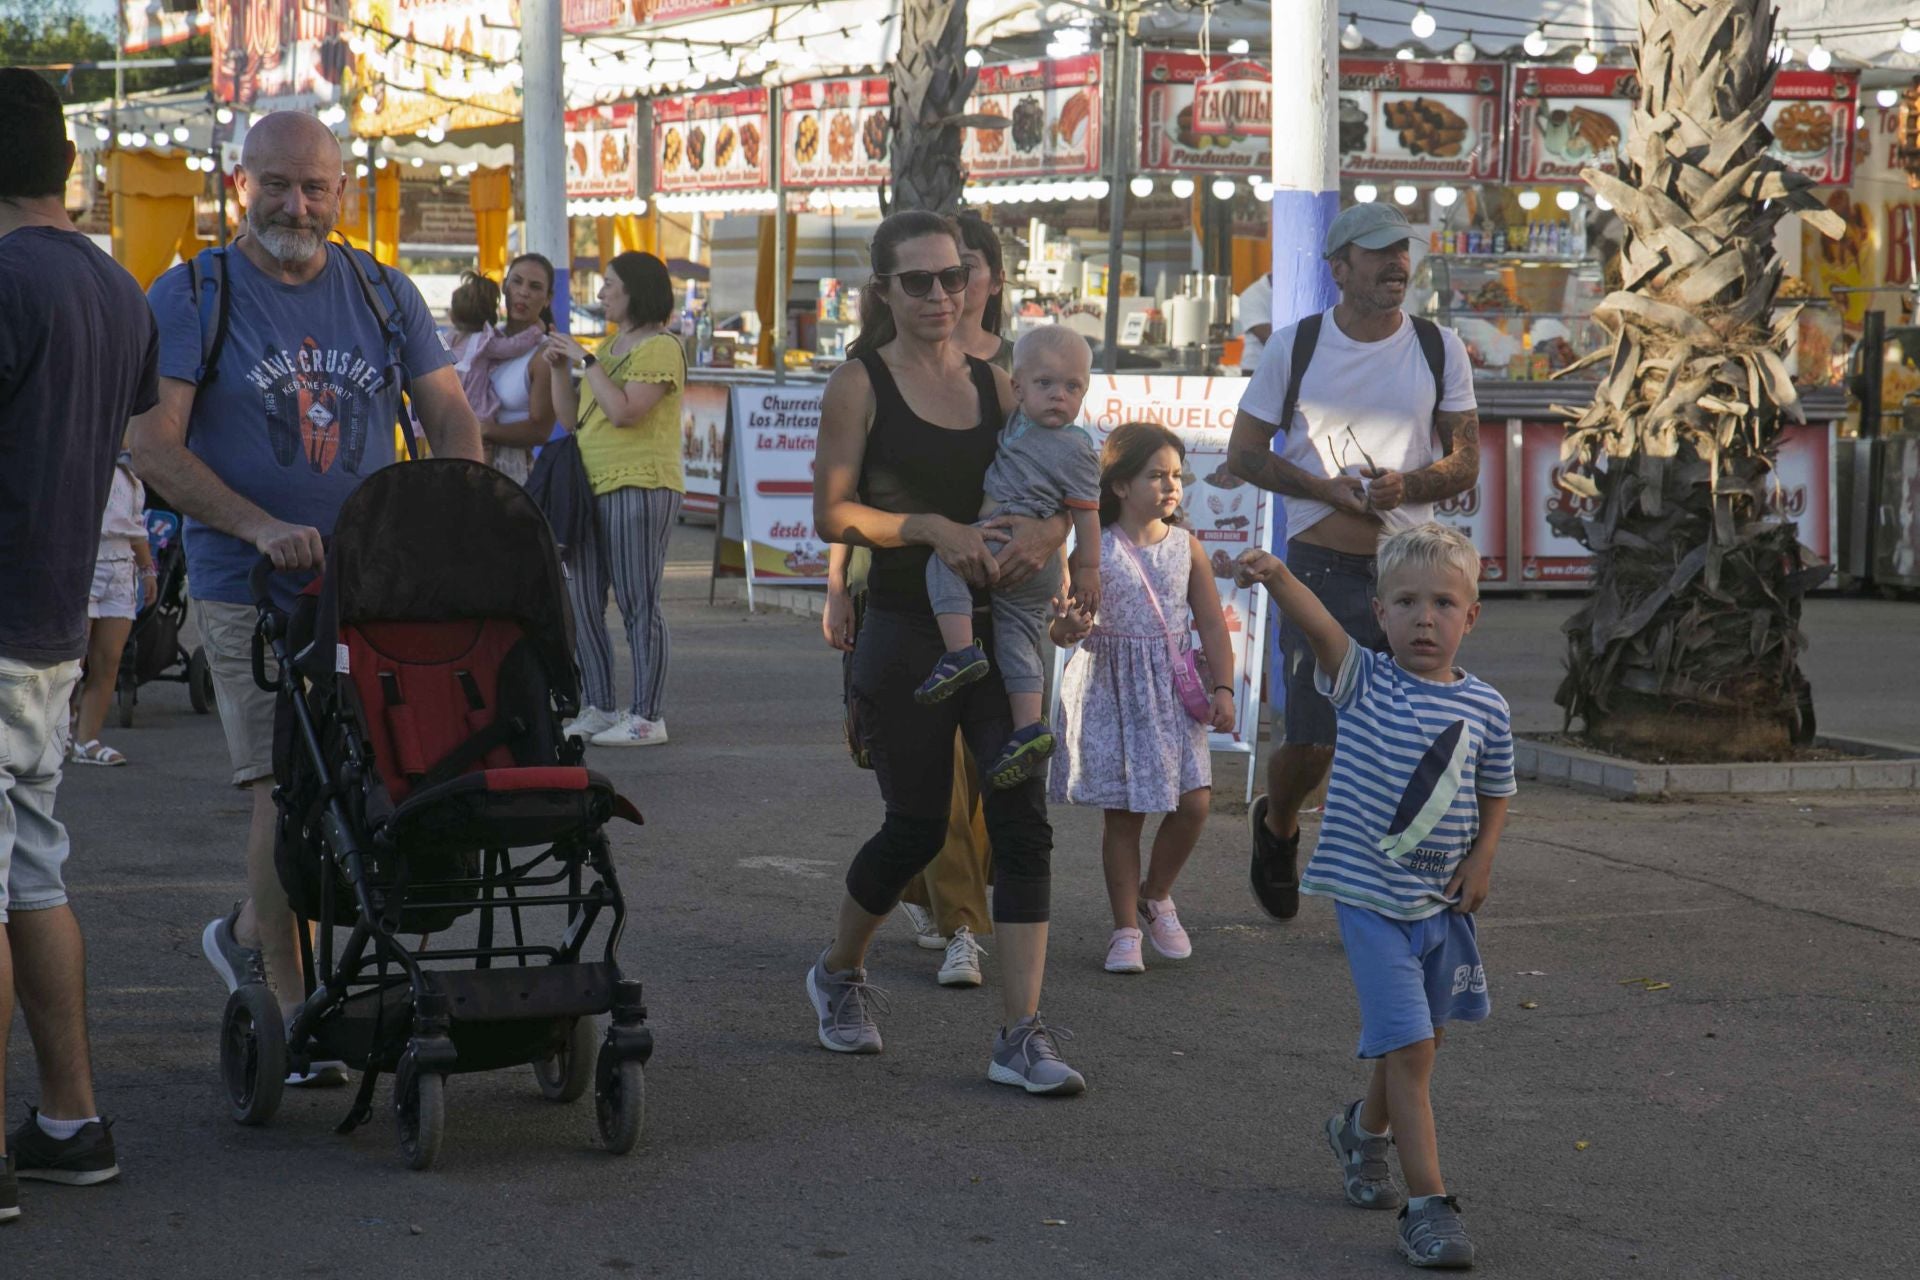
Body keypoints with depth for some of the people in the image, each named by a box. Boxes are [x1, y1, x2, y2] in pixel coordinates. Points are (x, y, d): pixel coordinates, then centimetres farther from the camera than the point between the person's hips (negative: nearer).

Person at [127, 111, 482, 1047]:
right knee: (284, 786, -9)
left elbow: (450, 419, 12)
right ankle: (290, 1009, 2)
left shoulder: (383, 294, 11)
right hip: (248, 591, -4)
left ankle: (250, 934, 31)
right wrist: (261, 527, -22)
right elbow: (152, 445, -10)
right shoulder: (189, 297, -1)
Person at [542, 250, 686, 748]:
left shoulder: (661, 347, -6)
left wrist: (586, 360, -13)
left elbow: (624, 411, -19)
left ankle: (648, 717, -6)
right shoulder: (607, 346, 21)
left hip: (640, 486, -9)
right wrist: (560, 369, 8)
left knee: (638, 603, -8)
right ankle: (598, 710, 13)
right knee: (584, 603, 6)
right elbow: (572, 419, 21)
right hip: (593, 484, 9)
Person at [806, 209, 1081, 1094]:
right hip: (905, 631, -4)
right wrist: (934, 530, -20)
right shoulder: (861, 384, -2)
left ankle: (1021, 1036, -4)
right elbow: (832, 513, -8)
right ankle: (839, 972, 32)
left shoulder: (994, 383, 11)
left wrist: (1047, 530, -11)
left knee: (1022, 824, -6)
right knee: (916, 827, 4)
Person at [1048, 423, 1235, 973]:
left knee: (1194, 802, -5)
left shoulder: (1186, 547, 3)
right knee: (1123, 813, 1)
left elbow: (1212, 623, 6)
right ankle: (1126, 928, 14)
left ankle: (1157, 897, 21)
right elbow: (1062, 628, -6)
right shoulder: (1097, 550, -7)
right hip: (1112, 688, -3)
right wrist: (1068, 626, -29)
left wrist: (1222, 688, -2)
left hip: (1173, 689, 3)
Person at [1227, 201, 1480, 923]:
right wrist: (1332, 489, -10)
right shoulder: (1295, 347, 1)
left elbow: (1465, 462, 8)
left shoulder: (1439, 350, 6)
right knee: (1314, 740, -6)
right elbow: (1243, 452, 4)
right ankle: (1277, 824, 28)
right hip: (1320, 568, -2)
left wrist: (1408, 485, -14)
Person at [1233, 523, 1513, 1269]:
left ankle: (1364, 1130, 49)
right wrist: (1276, 578, -47)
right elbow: (1320, 626, -29)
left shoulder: (1484, 707, 0)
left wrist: (1483, 857, -3)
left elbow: (1496, 794, 14)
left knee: (1421, 1038, 21)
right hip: (1372, 899, -5)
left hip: (1444, 902, 5)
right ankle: (1427, 1204, -8)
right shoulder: (1364, 683, -9)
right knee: (1410, 1046, -12)